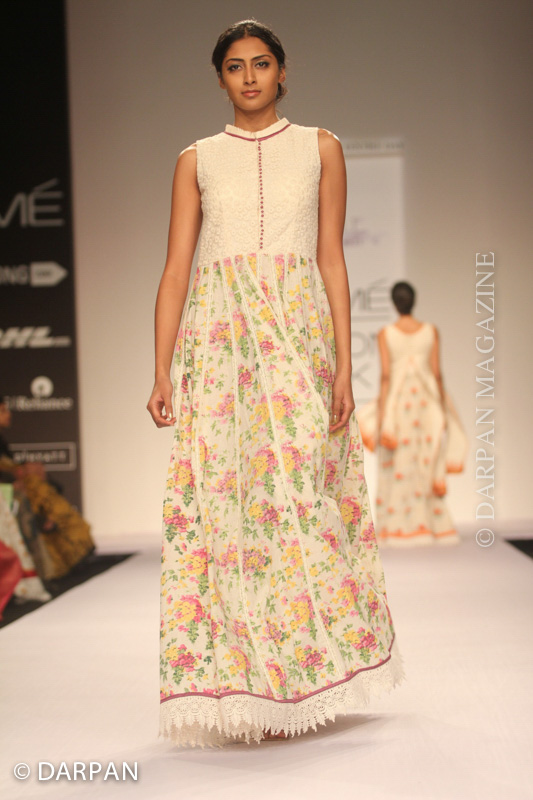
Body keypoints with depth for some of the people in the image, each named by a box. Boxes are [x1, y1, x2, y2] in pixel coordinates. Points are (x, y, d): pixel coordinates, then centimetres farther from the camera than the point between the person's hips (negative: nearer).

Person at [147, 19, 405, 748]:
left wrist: (344, 363, -2)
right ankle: (241, 686, 4)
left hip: (299, 338, 0)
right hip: (219, 340, 1)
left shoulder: (320, 148, 12)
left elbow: (332, 259, 7)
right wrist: (162, 371, -3)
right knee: (222, 495, -5)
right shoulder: (196, 160, 13)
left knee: (300, 490, -5)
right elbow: (176, 268, 7)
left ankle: (300, 680, 6)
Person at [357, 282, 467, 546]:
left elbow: (385, 376, -8)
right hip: (426, 402, 2)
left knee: (397, 469, 4)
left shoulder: (385, 333, -3)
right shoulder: (431, 331, 2)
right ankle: (435, 527, 9)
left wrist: (381, 415, -7)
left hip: (397, 401, -2)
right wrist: (443, 410, 7)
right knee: (428, 467, 8)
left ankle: (397, 528, 4)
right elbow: (437, 373, 0)